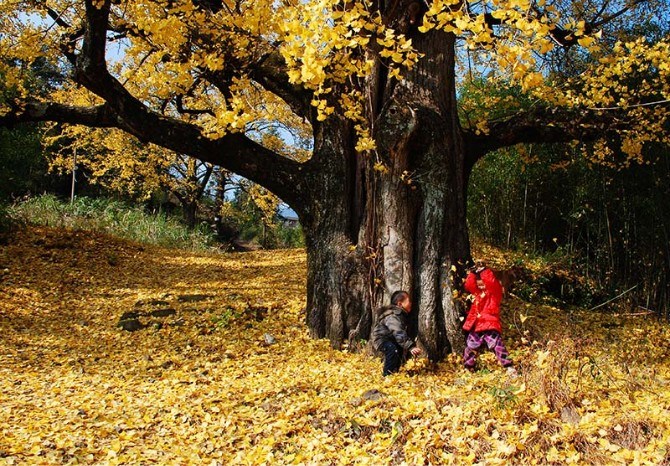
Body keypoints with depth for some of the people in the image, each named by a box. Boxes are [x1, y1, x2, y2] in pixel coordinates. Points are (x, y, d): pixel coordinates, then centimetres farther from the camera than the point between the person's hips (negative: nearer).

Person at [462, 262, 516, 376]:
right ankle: (468, 368, 23)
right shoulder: (478, 293, 16)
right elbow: (468, 285, 5)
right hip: (476, 326, 6)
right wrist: (473, 272, -2)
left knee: (497, 346, -16)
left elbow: (491, 282, -20)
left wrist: (484, 271, -16)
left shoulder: (494, 291, -1)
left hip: (490, 325, -6)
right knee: (470, 347, 10)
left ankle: (509, 367, -14)